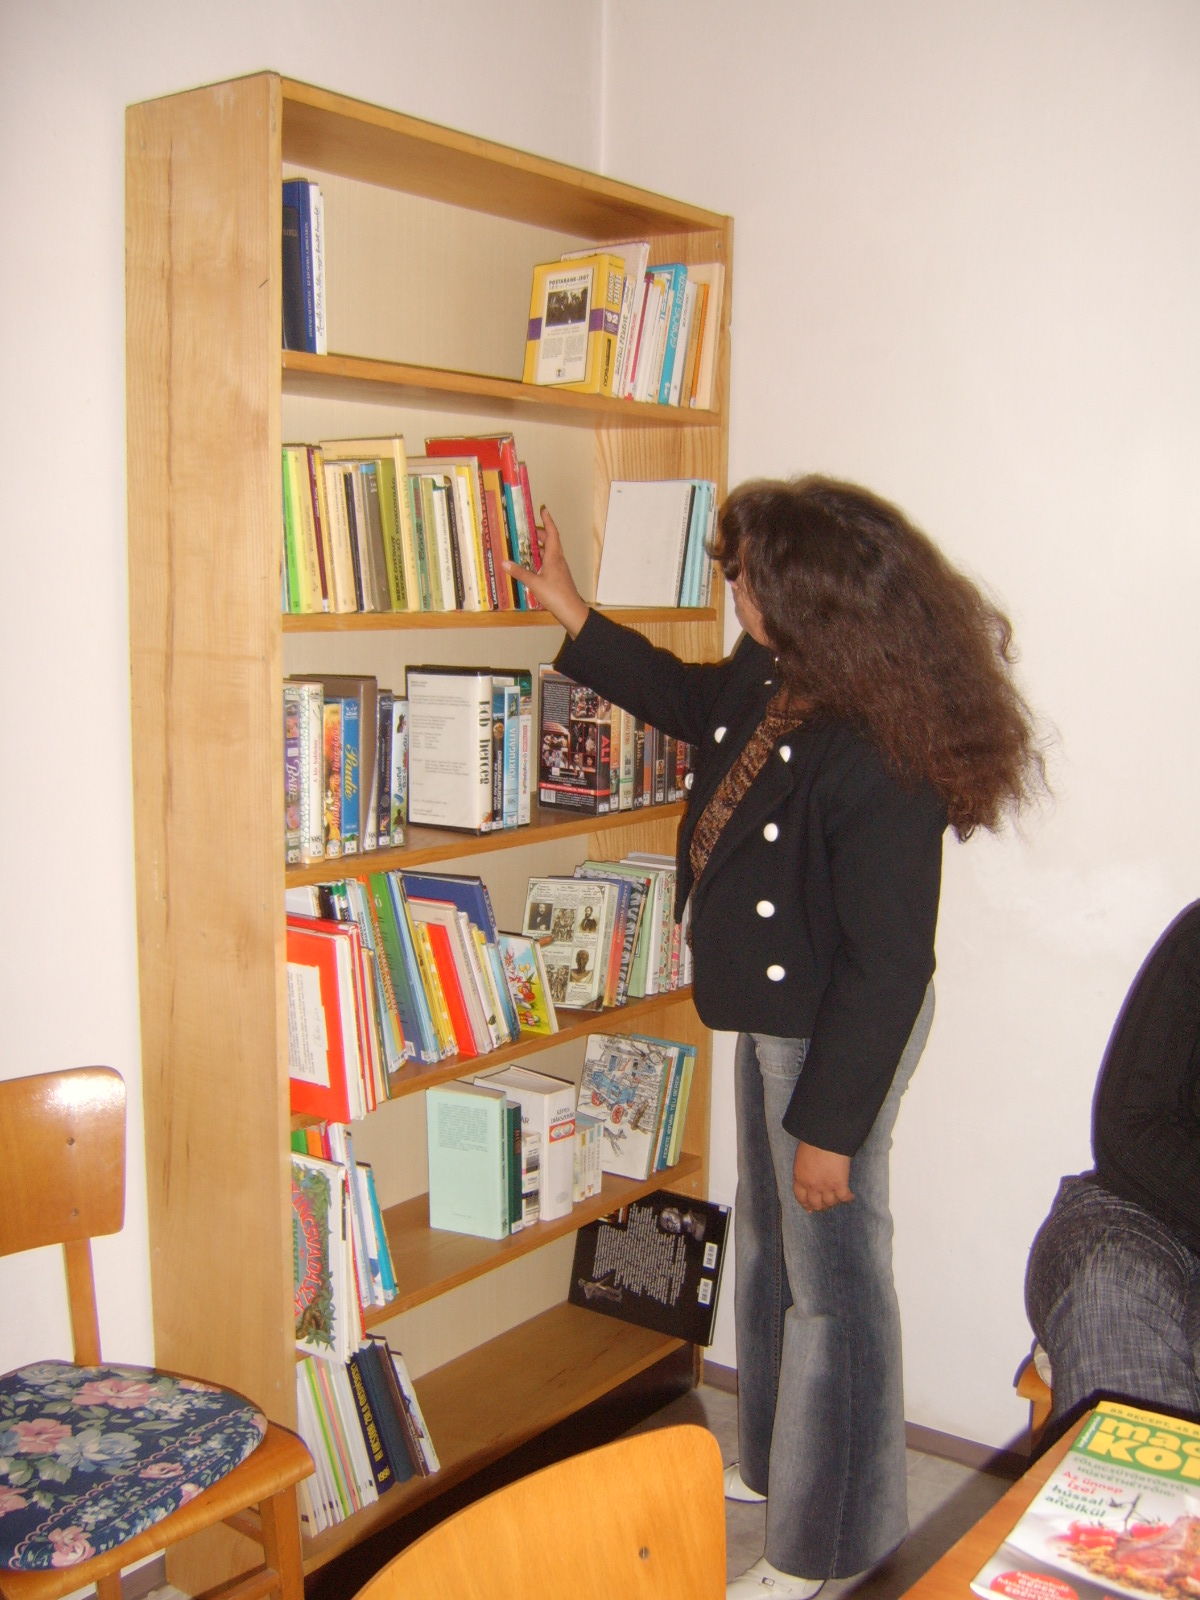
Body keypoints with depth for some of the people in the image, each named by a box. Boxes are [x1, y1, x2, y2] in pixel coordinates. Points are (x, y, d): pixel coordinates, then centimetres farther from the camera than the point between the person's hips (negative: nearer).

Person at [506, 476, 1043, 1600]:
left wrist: (832, 1122, -20)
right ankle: (772, 1461, 48)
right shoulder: (774, 682, -3)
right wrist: (570, 615, 23)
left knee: (831, 1281, 8)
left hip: (837, 1036, -10)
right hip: (773, 1015, 10)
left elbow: (886, 965, -27)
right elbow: (690, 698, 21)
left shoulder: (879, 755, -31)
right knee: (768, 1247, 25)